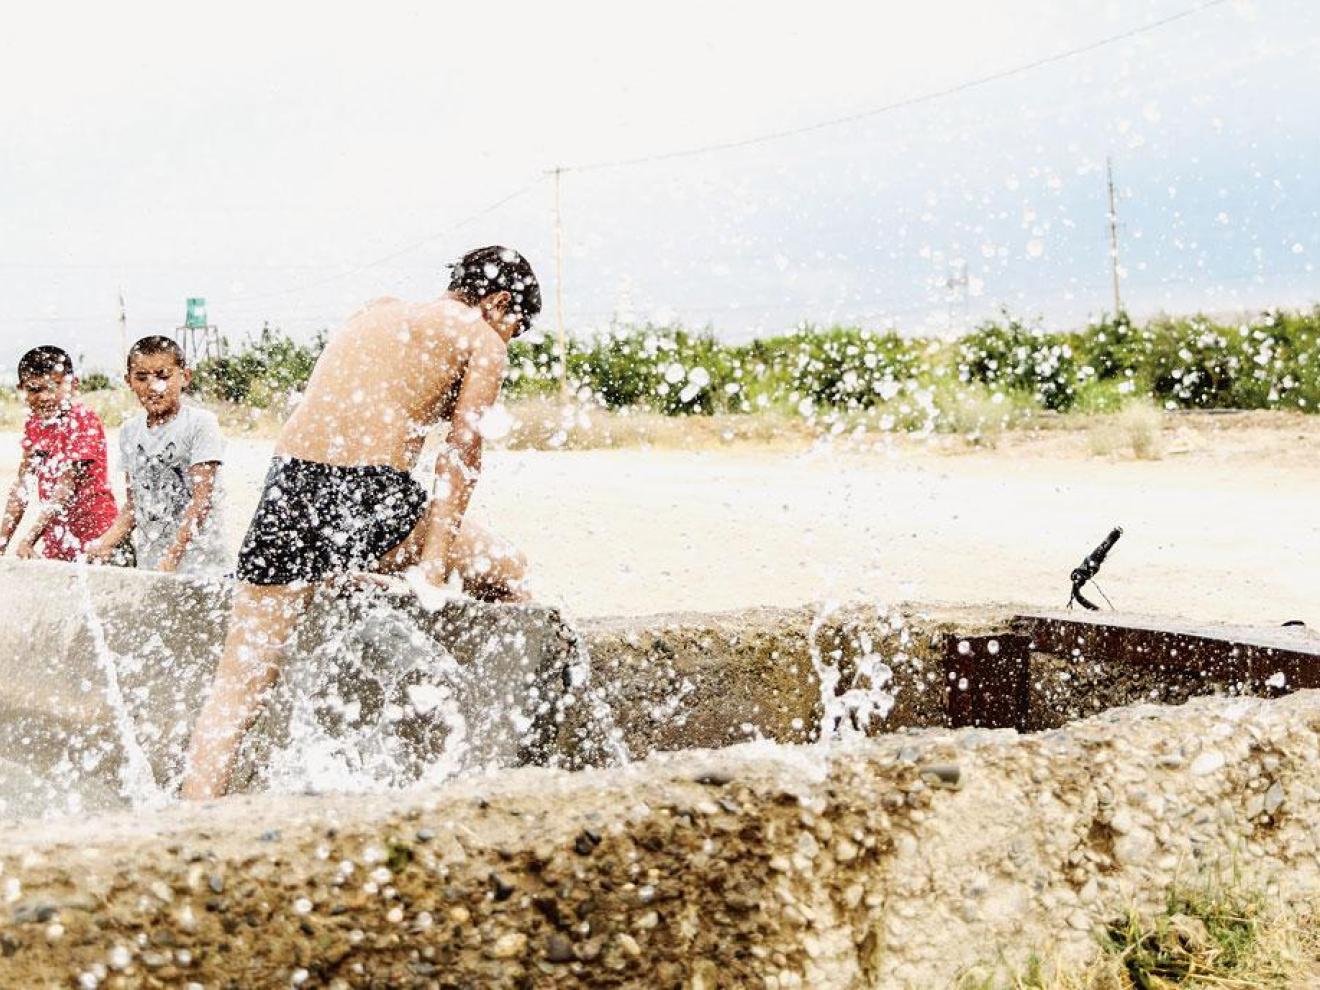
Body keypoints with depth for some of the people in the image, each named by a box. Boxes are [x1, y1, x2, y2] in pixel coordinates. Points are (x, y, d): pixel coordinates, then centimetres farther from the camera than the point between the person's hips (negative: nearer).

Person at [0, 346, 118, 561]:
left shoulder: (84, 422, -15)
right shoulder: (33, 424, 7)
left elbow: (65, 488, -20)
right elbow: (22, 487, 7)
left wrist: (29, 539, -23)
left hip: (94, 537, -6)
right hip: (55, 544, 6)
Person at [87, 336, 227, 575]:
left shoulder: (200, 423, -7)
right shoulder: (129, 432, 11)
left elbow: (201, 502, -11)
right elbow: (133, 506, 16)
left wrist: (171, 557, -17)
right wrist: (105, 544, 0)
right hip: (147, 564, 5)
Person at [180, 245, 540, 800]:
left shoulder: (374, 314, 27)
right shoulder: (482, 339, 10)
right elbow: (461, 457, 3)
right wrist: (431, 566, 0)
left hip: (292, 487, 5)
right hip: (372, 498, -4)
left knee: (239, 682, 8)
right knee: (507, 575, 21)